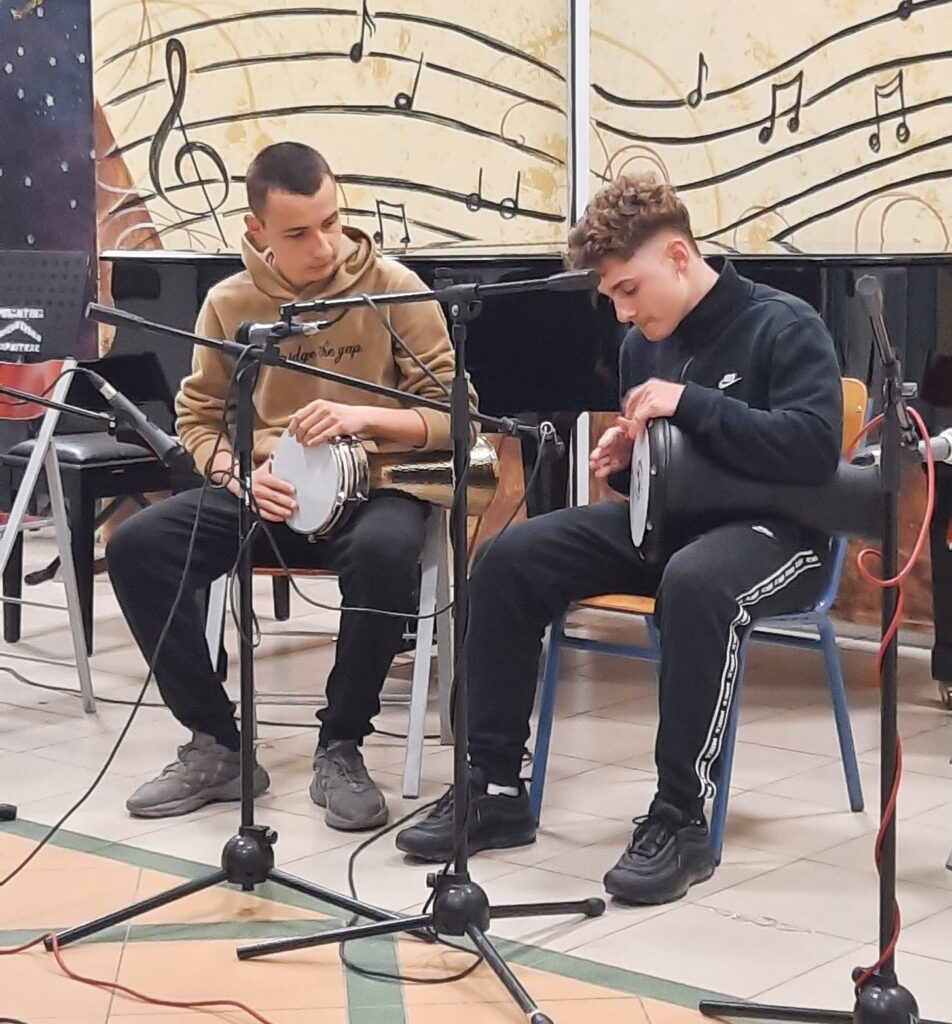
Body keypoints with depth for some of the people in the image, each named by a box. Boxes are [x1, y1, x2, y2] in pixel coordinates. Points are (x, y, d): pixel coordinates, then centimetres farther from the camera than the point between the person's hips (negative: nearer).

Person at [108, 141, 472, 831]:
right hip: (264, 493, 3)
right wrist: (237, 474, -10)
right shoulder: (230, 302, 2)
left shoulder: (394, 288, -6)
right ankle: (216, 745, -8)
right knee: (137, 546, -21)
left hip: (371, 488, -3)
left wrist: (363, 417, -22)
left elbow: (455, 414, -5)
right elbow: (198, 417, 11)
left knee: (385, 551, -39)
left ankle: (340, 748, -18)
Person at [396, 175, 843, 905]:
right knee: (512, 558, -13)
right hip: (670, 519, 7)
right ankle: (495, 789, -8)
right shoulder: (644, 342, 9)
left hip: (775, 531, -7)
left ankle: (682, 820, -31)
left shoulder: (783, 326, -12)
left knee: (695, 583, -42)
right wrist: (625, 456, -2)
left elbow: (816, 449, -25)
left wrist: (692, 403, -26)